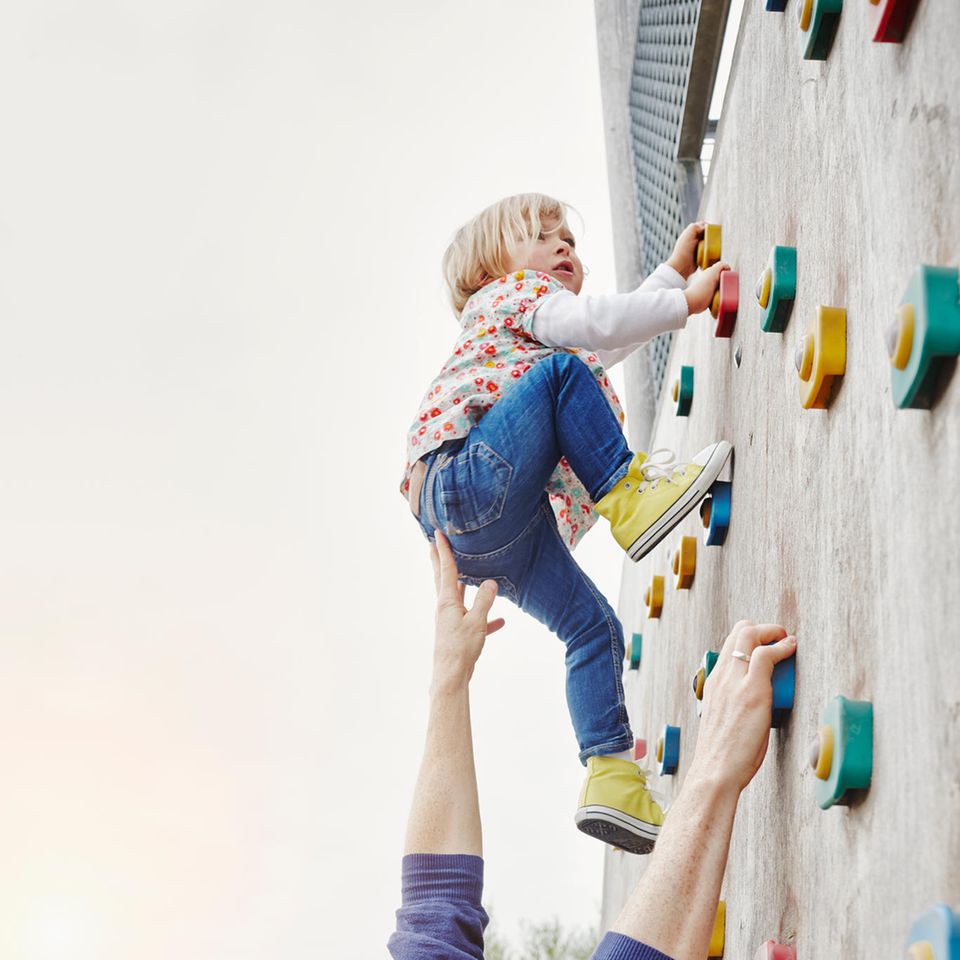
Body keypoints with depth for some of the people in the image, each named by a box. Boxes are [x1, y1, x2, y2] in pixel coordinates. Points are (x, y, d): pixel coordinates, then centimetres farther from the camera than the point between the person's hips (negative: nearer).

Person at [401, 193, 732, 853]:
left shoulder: (538, 336, 40)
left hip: (506, 536, 9)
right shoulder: (509, 292, 12)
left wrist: (675, 270, 46)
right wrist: (686, 301, -2)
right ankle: (629, 498, -17)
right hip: (467, 477, -9)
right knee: (563, 372, -20)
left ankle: (613, 779, 0)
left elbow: (621, 332, 51)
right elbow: (589, 322, -7)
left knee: (594, 624, 4)